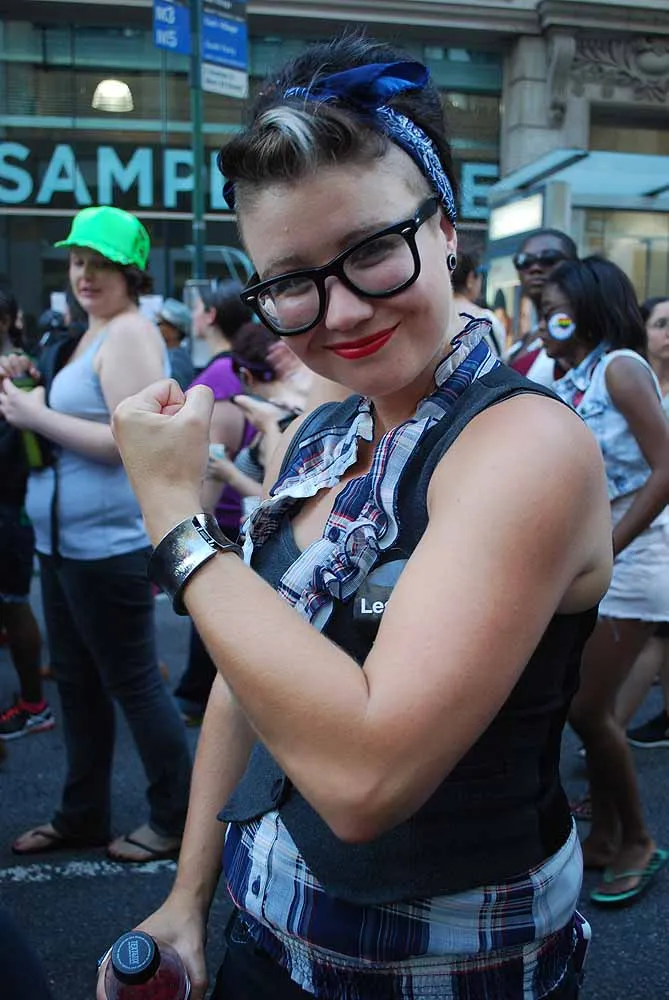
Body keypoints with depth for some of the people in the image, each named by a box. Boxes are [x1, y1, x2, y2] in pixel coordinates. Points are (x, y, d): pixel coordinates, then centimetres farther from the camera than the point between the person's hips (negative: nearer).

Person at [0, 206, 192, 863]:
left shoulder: (130, 335, -14)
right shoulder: (85, 337, 16)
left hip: (110, 544, -10)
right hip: (63, 539, 10)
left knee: (132, 683, 1)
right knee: (75, 680, 17)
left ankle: (175, 819, 18)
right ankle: (82, 815, 32)